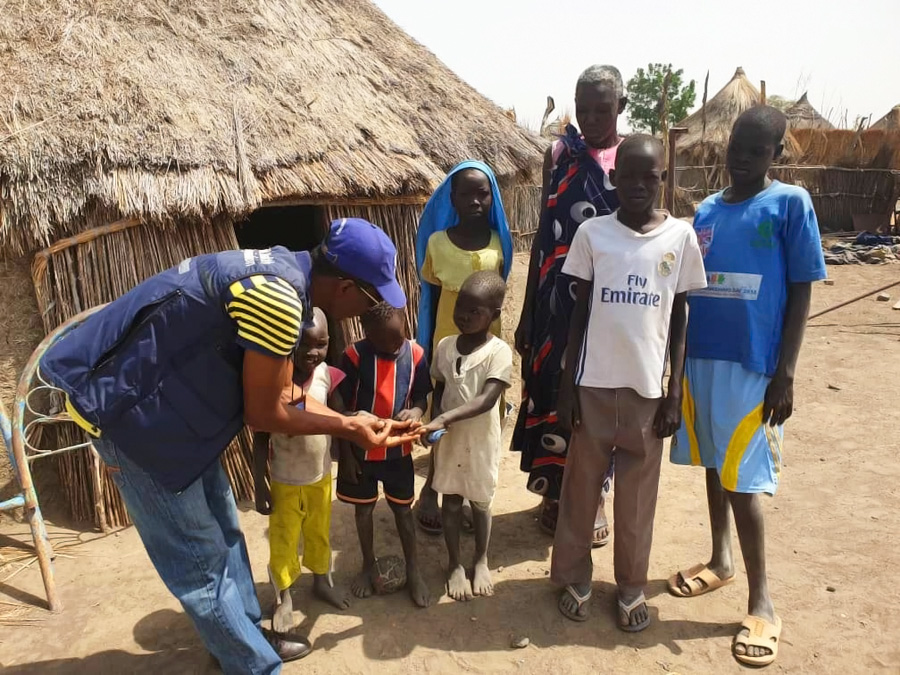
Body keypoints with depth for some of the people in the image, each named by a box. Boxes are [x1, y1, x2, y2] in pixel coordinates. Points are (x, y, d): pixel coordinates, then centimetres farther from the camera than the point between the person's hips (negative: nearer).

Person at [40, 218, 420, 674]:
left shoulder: (285, 274, 2)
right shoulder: (277, 299, -29)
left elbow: (276, 394, 8)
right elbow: (263, 414, -18)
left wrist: (350, 421, 6)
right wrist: (347, 429, -6)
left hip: (169, 404, 10)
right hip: (131, 407, -10)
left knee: (221, 529, 20)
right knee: (198, 556, 5)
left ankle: (246, 633, 38)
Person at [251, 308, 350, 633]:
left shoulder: (329, 377, -13)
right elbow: (260, 439, -13)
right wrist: (260, 486, -11)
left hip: (321, 477, 3)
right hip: (284, 481, -3)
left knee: (320, 533, 23)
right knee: (283, 541, 14)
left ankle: (322, 581, 49)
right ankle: (283, 597, 39)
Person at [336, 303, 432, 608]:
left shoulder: (415, 354, -12)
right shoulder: (354, 356, -19)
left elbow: (422, 395, 0)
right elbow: (342, 408, -11)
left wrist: (416, 411, -24)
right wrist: (345, 454, -9)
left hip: (398, 450, 1)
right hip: (361, 450, -1)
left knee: (403, 508, 15)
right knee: (364, 508, 17)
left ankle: (413, 570, 33)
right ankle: (368, 565, 39)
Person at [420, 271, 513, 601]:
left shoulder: (499, 352, -18)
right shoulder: (444, 346, -4)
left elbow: (486, 400, -27)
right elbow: (439, 390, 6)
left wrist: (444, 419, -36)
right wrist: (434, 427, -10)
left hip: (481, 442, -3)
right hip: (448, 440, 3)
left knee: (480, 503, 16)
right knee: (451, 502, 15)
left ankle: (481, 561, 39)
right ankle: (455, 564, 35)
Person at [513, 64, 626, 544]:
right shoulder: (558, 155, 4)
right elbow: (543, 233, 6)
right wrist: (527, 311, 4)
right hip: (559, 297, 1)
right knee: (554, 388, 7)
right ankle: (555, 491, 25)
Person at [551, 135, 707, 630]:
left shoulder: (680, 236, -1)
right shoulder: (591, 233, -2)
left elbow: (680, 318, 3)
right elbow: (579, 312, 1)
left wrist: (675, 392, -1)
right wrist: (567, 385, -1)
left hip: (648, 386, 0)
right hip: (595, 383, 0)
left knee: (637, 493, 11)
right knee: (582, 486, 11)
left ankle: (632, 586, 30)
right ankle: (574, 578, 29)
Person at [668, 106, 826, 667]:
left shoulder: (791, 203, -4)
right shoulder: (706, 211, 9)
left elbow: (800, 291, -6)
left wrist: (786, 374, -11)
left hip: (753, 364, -5)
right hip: (700, 358, 5)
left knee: (744, 478, -2)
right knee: (713, 464, 16)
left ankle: (762, 602, 15)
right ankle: (721, 560, 35)